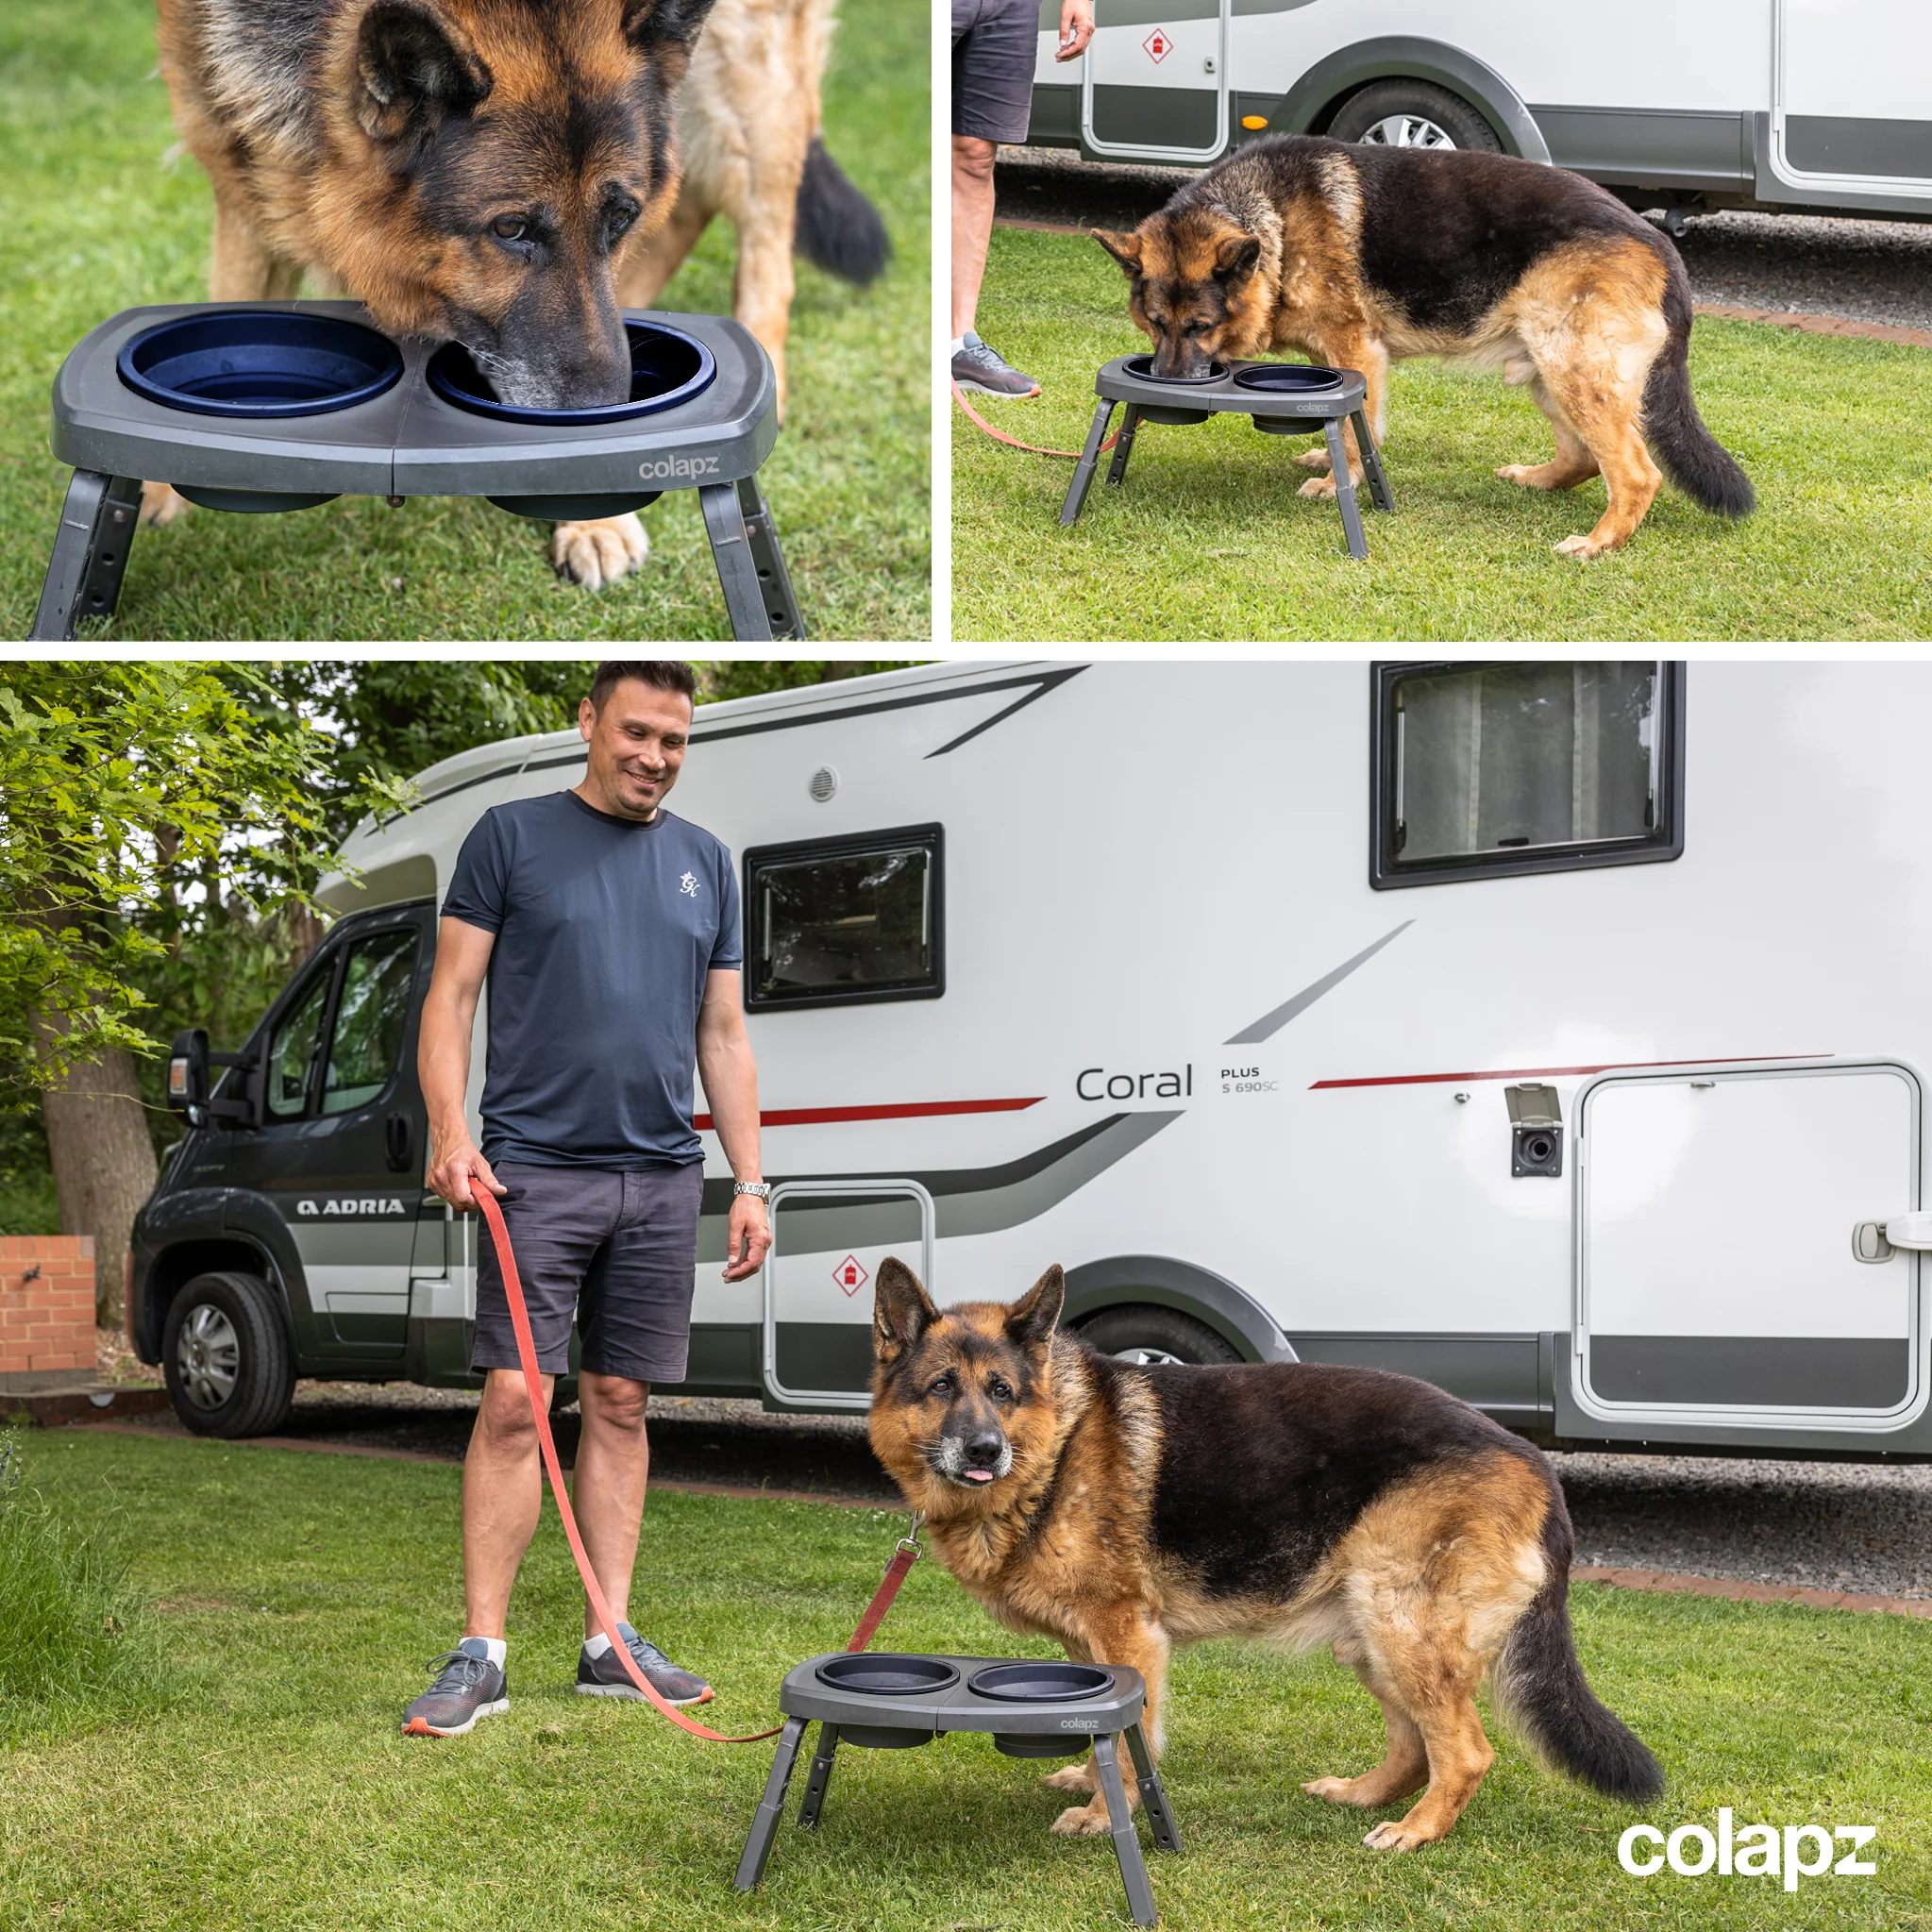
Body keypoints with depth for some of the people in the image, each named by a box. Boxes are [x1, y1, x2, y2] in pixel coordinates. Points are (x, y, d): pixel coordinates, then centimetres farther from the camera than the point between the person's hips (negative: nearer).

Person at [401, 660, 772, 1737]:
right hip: (538, 1168, -4)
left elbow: (725, 1036, 14)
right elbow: (452, 997, -2)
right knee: (515, 1402, -8)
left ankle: (612, 1642, 12)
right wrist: (451, 1133, -16)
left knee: (621, 1405, 7)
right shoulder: (512, 838, 1)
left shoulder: (706, 864, 13)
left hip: (663, 1178, 4)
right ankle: (482, 1655, -5)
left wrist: (750, 1183, 8)